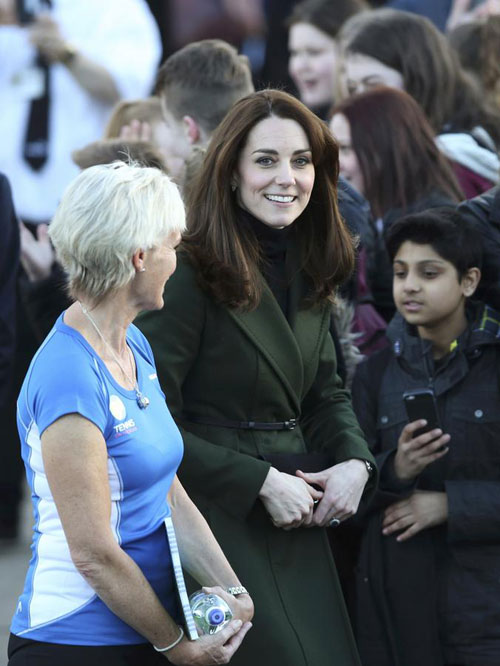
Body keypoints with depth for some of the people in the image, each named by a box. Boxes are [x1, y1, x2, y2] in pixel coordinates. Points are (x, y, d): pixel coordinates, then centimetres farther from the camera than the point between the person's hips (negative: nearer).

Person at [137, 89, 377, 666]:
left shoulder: (305, 273, 11)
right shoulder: (190, 274, -13)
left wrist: (355, 463, -1)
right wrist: (261, 482, -15)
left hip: (297, 524, 7)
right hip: (218, 519, -7)